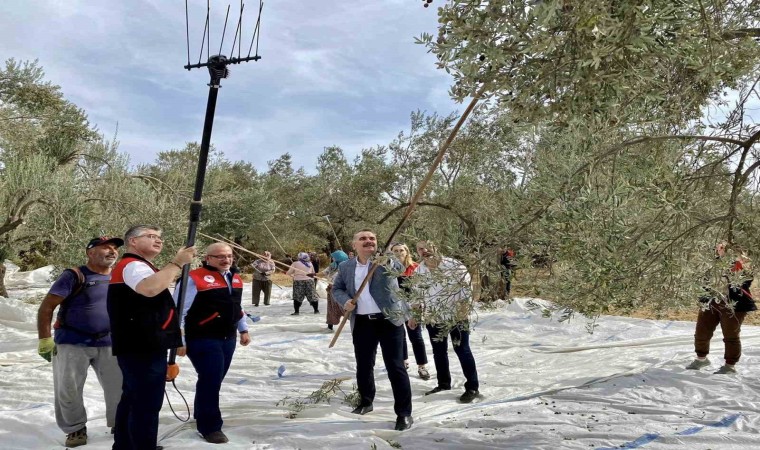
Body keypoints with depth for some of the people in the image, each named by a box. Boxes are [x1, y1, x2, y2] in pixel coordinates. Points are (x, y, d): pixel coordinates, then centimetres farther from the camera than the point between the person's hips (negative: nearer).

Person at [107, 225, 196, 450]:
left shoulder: (141, 267, 22)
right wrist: (176, 262, -29)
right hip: (143, 348, -11)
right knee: (147, 403, -10)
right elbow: (150, 288, -35)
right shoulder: (131, 265, -13)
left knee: (133, 400, 18)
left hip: (139, 347, 11)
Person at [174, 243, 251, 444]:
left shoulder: (235, 279, 10)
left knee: (215, 380, 17)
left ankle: (201, 415, 36)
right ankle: (210, 427, 7)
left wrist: (243, 330, 20)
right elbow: (179, 311, -15)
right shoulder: (195, 279, -14)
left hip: (228, 339, 8)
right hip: (202, 340, -8)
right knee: (210, 381, -6)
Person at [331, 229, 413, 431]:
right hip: (362, 323, 4)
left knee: (395, 367, -1)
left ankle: (404, 413, 8)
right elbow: (336, 288, 14)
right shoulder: (345, 267, 5)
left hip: (389, 320, -3)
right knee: (363, 365, 15)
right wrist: (345, 301, -6)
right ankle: (366, 401, 38)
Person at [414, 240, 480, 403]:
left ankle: (472, 387, 9)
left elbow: (467, 284, -10)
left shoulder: (453, 265, -12)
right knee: (439, 352, 14)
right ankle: (444, 383, 31)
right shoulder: (418, 271, 3)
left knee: (462, 349, 0)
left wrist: (464, 305, -18)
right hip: (433, 318, 5)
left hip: (457, 316, -5)